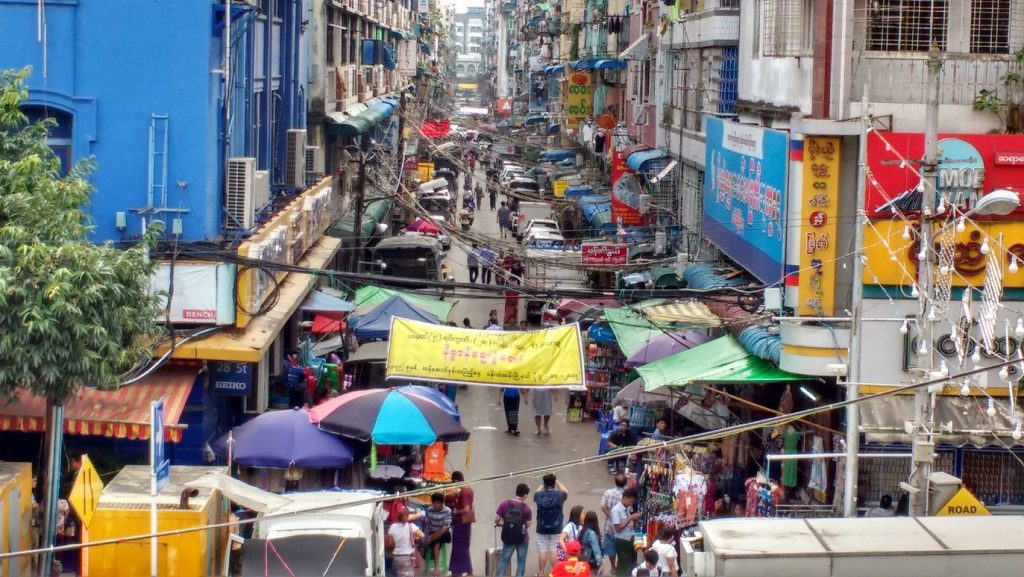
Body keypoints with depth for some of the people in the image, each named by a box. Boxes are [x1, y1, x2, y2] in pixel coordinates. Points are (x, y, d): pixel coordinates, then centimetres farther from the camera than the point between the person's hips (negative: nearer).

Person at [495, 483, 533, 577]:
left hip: (508, 539, 1)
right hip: (522, 539, -1)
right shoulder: (527, 509, -9)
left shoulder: (504, 504, -6)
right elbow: (527, 525, -4)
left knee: (503, 561, 8)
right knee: (521, 563, 8)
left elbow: (496, 521, -2)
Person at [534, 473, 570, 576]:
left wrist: (543, 484, 26)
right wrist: (557, 481, 23)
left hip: (542, 528, 1)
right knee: (554, 551, 3)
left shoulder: (539, 495, -5)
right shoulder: (559, 495, -9)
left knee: (542, 551, 5)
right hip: (556, 528, -1)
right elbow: (565, 491, 15)